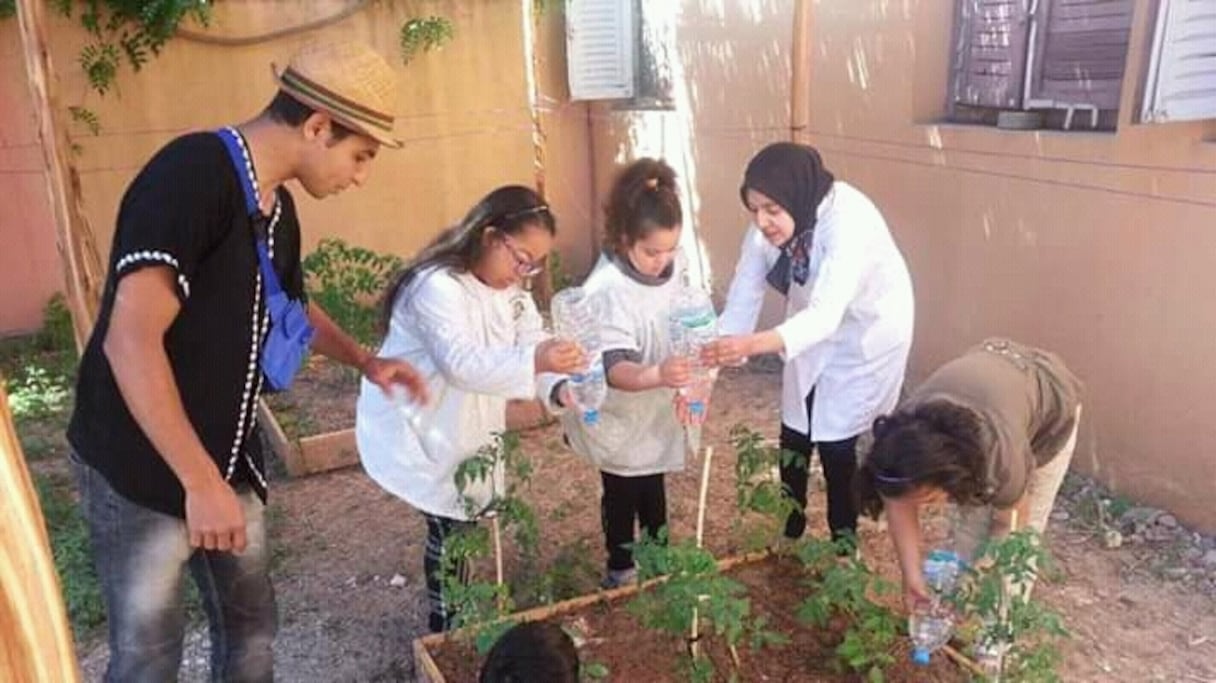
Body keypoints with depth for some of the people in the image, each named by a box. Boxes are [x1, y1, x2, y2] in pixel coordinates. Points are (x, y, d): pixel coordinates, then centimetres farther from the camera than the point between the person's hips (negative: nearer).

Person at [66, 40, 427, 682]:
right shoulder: (191, 175, -23)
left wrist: (364, 361, 10)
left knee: (250, 620, 17)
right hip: (139, 466, -8)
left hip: (227, 458, 8)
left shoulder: (278, 208, 5)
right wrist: (199, 480, -28)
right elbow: (130, 341, -29)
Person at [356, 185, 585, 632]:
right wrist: (535, 361, -51)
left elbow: (534, 352, -6)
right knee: (452, 527, -5)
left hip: (467, 431, 8)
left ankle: (455, 619, 35)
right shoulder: (437, 286, -26)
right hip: (417, 432, -8)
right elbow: (463, 363, -38)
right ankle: (446, 628, 15)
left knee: (465, 521, 15)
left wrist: (559, 387, -27)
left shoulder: (514, 293, 2)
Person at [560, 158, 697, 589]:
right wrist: (657, 375, -57)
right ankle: (620, 568, 37)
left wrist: (682, 382, 8)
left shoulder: (668, 270, -10)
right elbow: (614, 369, -39)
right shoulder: (606, 291, -33)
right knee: (623, 494, 14)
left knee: (654, 489, 24)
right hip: (617, 417, -6)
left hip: (656, 409, 6)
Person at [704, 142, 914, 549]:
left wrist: (756, 344, -65)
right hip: (816, 329, 6)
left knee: (836, 440, -4)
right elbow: (742, 298, -22)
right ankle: (789, 535, 31)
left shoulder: (848, 221, -38)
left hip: (869, 331, -5)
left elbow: (827, 314, -49)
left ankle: (843, 545, 19)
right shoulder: (767, 225, -20)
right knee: (794, 435, 9)